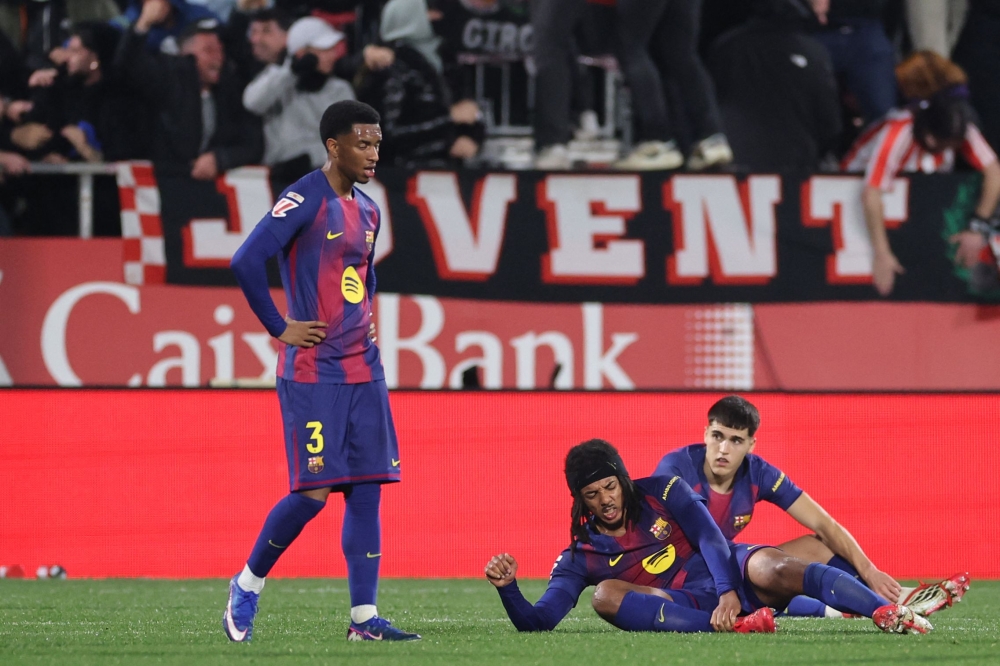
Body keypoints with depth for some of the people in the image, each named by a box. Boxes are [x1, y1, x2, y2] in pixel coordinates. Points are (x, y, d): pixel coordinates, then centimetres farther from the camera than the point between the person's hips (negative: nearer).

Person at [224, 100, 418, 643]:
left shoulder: (367, 211, 15)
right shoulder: (303, 201, -11)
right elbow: (245, 262, -18)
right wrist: (281, 329, -12)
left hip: (363, 370, 8)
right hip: (312, 372, -8)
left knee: (367, 488, 1)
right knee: (312, 492, -10)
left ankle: (364, 618, 2)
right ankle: (248, 583, 12)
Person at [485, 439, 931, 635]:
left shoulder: (662, 492, 3)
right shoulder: (580, 558, 4)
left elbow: (710, 539, -8)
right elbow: (536, 622, -3)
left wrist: (729, 593, -26)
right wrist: (507, 587, -23)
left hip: (730, 573, 0)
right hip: (682, 605, 0)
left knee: (775, 571, -33)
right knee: (606, 594, -28)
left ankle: (890, 614, -48)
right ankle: (739, 625, -48)